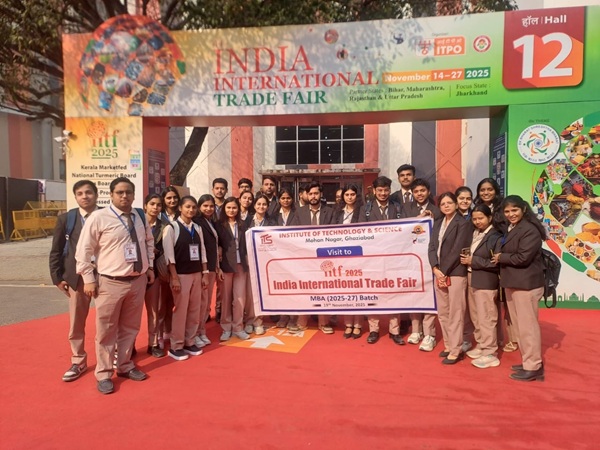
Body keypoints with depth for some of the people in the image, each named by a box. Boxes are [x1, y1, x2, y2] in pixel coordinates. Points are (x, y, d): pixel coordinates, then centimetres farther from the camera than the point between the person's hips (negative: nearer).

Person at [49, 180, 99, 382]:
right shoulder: (66, 219, 4)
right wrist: (58, 277, -1)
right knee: (76, 323, 8)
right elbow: (56, 251, 6)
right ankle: (78, 362, 23)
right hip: (77, 277, 2)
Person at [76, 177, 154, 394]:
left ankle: (125, 366, 34)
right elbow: (83, 250, -8)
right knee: (106, 331, 6)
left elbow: (149, 242, 21)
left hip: (138, 281, 5)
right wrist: (89, 279, -9)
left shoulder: (141, 217, 7)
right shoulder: (98, 218, -11)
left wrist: (150, 266, 13)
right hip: (110, 283, -5)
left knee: (130, 328, 17)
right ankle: (104, 374, 23)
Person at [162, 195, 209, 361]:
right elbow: (169, 255, -11)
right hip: (181, 274, -6)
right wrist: (174, 278, -15)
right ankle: (176, 347, 13)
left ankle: (189, 343, 23)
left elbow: (202, 252, 11)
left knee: (195, 311, 10)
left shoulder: (197, 228, 10)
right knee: (180, 311, -1)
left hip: (197, 274, 6)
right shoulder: (171, 228, -7)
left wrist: (205, 274, 6)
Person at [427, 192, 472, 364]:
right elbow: (432, 247, 7)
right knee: (442, 313, 12)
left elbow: (457, 250, -12)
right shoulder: (437, 224, 15)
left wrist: (444, 272, -12)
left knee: (455, 314, -1)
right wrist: (435, 269, -7)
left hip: (455, 273, -6)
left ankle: (456, 350, 8)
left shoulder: (463, 224, -5)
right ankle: (448, 345, 25)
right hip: (439, 273, 7)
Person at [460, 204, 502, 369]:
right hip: (472, 280, 8)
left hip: (486, 283, -8)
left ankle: (490, 354, 10)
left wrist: (474, 261, -16)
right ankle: (481, 347, 30)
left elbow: (497, 263, -18)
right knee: (476, 318, 16)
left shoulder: (495, 237, -12)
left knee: (486, 319, 0)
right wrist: (466, 257, -2)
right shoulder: (475, 234, 10)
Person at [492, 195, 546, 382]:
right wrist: (500, 259, -1)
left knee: (527, 325, -1)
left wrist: (501, 258, -9)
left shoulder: (530, 230, -14)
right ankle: (528, 361, 27)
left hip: (526, 284, -9)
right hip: (511, 283, 9)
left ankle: (533, 367, 9)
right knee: (519, 325, 15)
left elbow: (523, 257, -21)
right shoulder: (509, 229, 14)